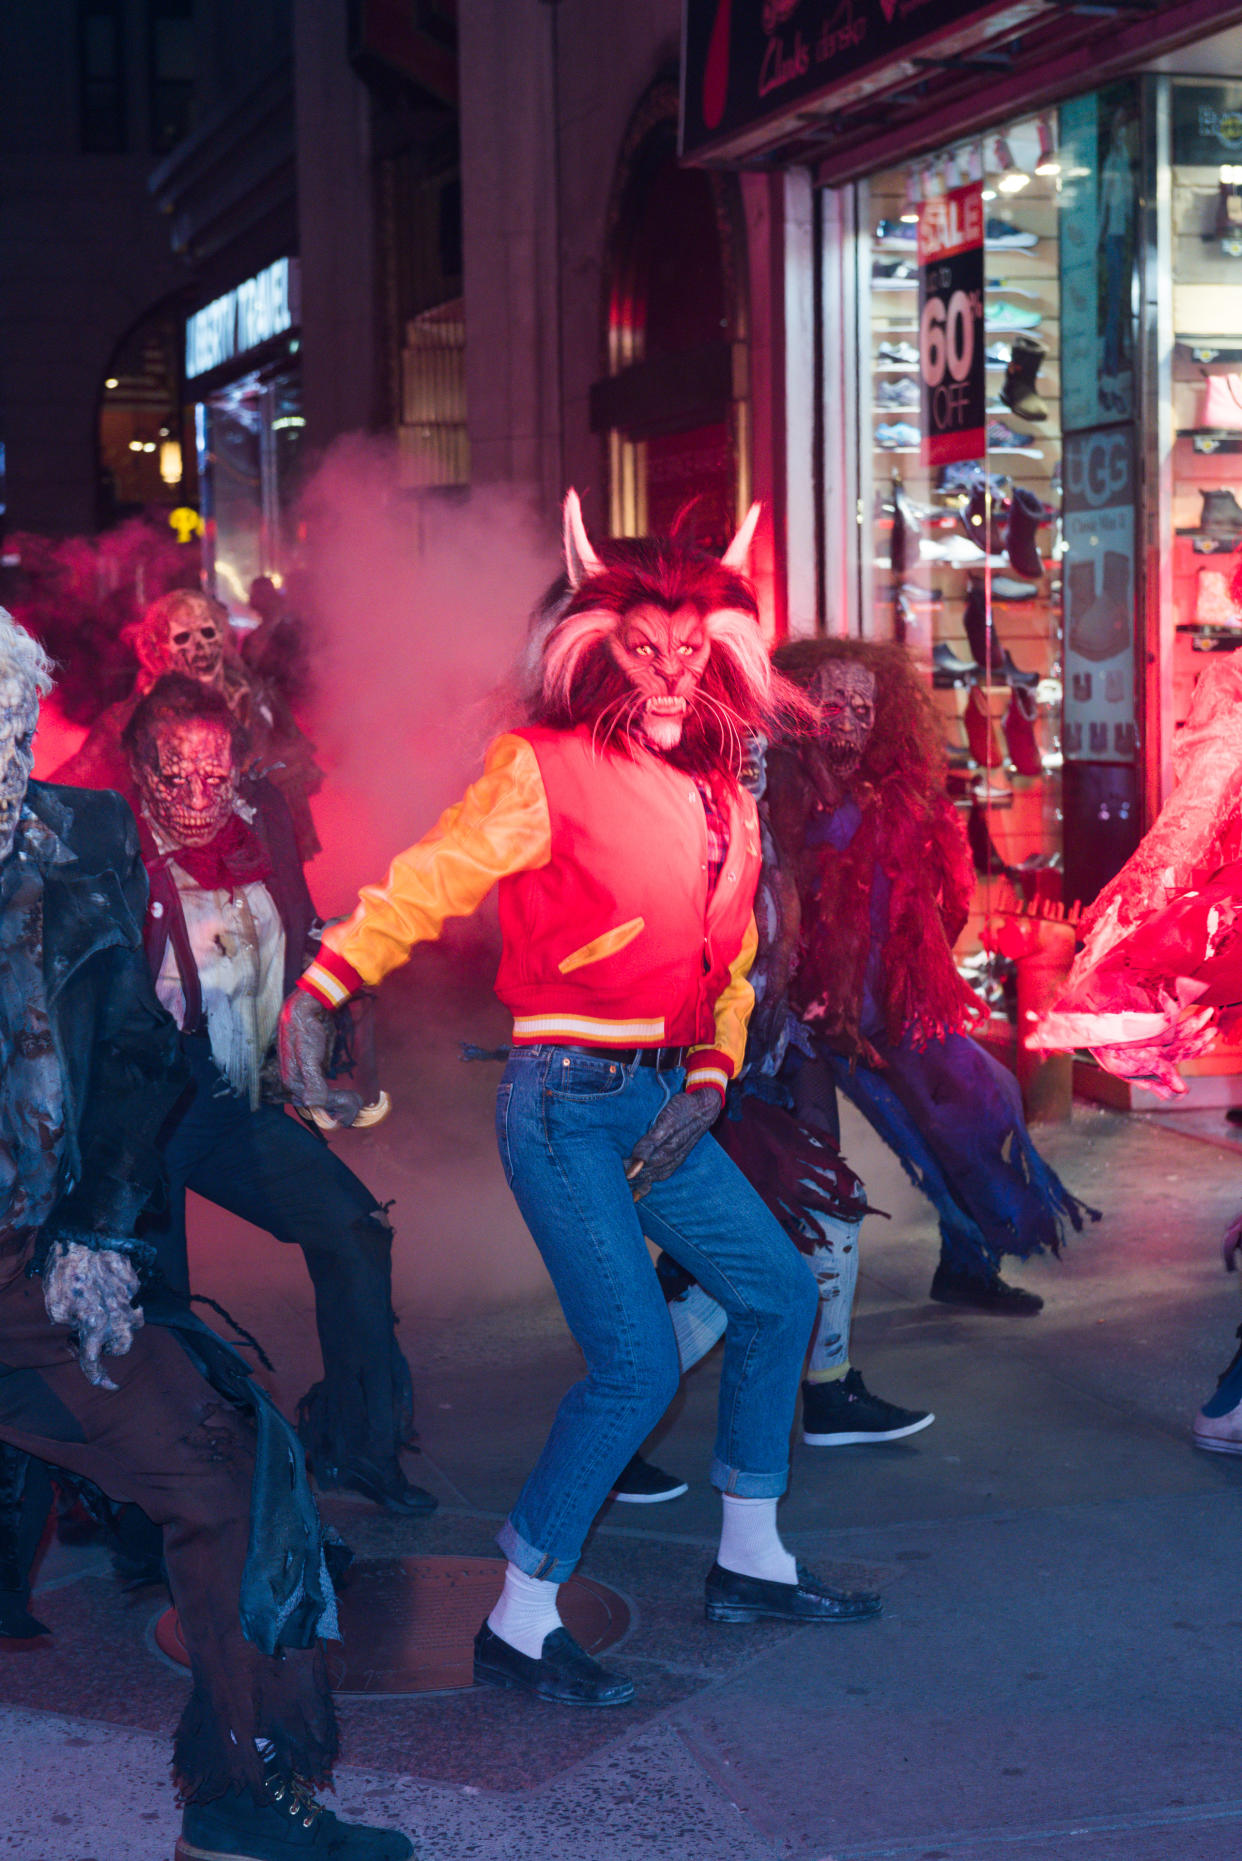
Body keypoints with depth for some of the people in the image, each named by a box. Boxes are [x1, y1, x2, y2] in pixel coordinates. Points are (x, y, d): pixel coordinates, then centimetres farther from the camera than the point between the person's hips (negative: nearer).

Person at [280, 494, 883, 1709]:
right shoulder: (547, 770, -8)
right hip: (565, 1097, -8)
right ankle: (518, 1627, -1)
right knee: (635, 1363, -13)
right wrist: (317, 991, -27)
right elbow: (430, 880, -15)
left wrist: (707, 1085, 0)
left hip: (660, 1102, 8)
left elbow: (731, 965, 15)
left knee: (777, 1296, 15)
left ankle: (749, 1563, 30)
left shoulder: (721, 798, 13)